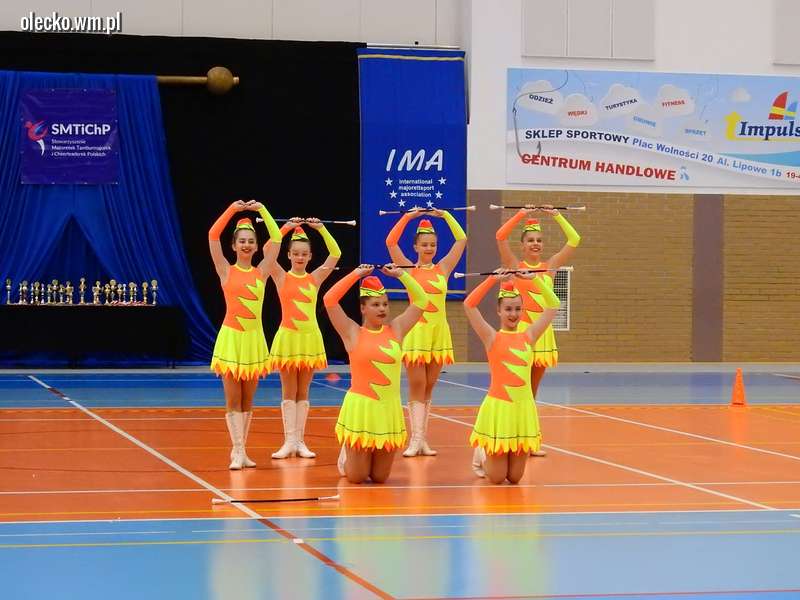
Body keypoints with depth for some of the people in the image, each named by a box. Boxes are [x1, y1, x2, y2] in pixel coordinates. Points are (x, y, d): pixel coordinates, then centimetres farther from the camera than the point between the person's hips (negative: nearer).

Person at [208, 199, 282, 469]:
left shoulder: (261, 272, 6)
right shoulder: (226, 271, 0)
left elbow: (277, 238, 5)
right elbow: (213, 235, -8)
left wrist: (261, 210, 3)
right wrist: (233, 209, -10)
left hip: (254, 338, 3)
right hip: (231, 337, -3)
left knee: (248, 400, 8)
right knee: (233, 400, -2)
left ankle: (240, 449, 14)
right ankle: (238, 452, -3)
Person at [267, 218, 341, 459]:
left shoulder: (315, 278, 5)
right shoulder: (281, 277, -1)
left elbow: (335, 254, -3)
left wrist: (321, 229, -10)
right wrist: (287, 228, -17)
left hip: (310, 338, 2)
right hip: (288, 337, -2)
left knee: (303, 392, 8)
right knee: (289, 392, 2)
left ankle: (300, 441, 10)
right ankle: (289, 441, 2)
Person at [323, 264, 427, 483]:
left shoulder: (395, 330, 6)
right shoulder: (353, 333, -2)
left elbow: (420, 301, 10)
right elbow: (329, 300, -12)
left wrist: (400, 274, 4)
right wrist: (356, 274, -9)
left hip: (389, 409, 3)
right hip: (361, 406, -3)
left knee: (380, 477, 9)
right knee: (356, 477, 3)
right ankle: (347, 455, 36)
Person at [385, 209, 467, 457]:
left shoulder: (443, 269, 8)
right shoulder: (409, 270, 1)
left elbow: (461, 240, 5)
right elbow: (390, 242, -9)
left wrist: (445, 216, 2)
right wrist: (408, 217, -10)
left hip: (439, 331, 3)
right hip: (417, 331, -3)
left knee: (428, 388, 7)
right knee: (416, 388, -3)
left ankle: (422, 439, 9)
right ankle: (416, 439, -5)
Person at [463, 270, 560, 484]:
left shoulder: (528, 336, 8)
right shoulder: (492, 338, -2)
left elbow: (553, 306, 10)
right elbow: (469, 305, -13)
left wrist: (534, 279, 2)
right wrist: (493, 279, -15)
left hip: (524, 408, 4)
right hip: (498, 407, -4)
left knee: (515, 478, 9)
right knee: (496, 478, 2)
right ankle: (482, 456, 35)